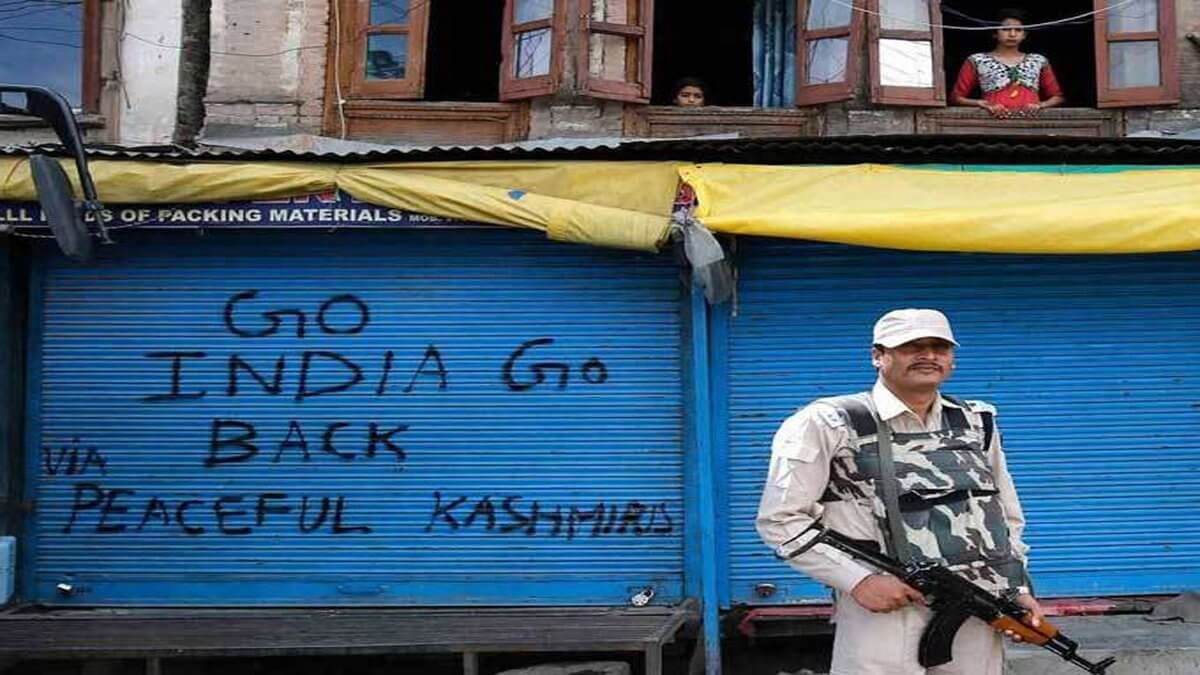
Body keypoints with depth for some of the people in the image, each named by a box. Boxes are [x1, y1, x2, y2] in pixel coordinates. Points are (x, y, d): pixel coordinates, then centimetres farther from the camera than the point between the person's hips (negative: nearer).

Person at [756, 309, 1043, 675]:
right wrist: (858, 580, -14)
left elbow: (1008, 517, 23)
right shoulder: (829, 424, -4)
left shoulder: (977, 422, 14)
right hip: (885, 610, -5)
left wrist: (1020, 589, 10)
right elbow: (780, 520, -8)